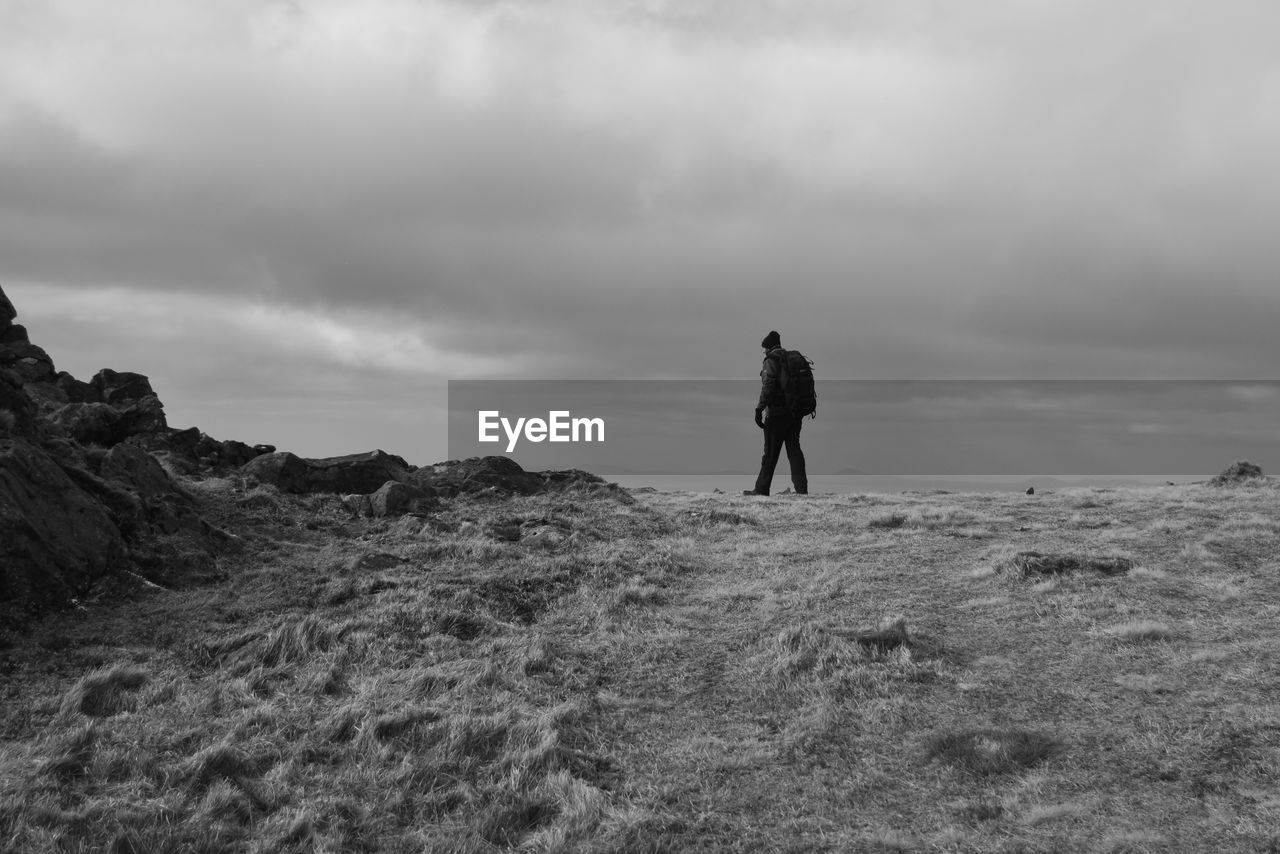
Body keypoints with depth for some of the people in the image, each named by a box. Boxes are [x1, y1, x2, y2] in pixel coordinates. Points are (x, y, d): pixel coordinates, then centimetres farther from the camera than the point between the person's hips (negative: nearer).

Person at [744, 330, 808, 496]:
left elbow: (767, 387, -18)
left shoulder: (771, 361, -8)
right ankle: (801, 488, 1)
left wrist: (759, 409, -17)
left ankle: (761, 489, 4)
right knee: (794, 449, 7)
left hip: (777, 413, -7)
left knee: (771, 452, -2)